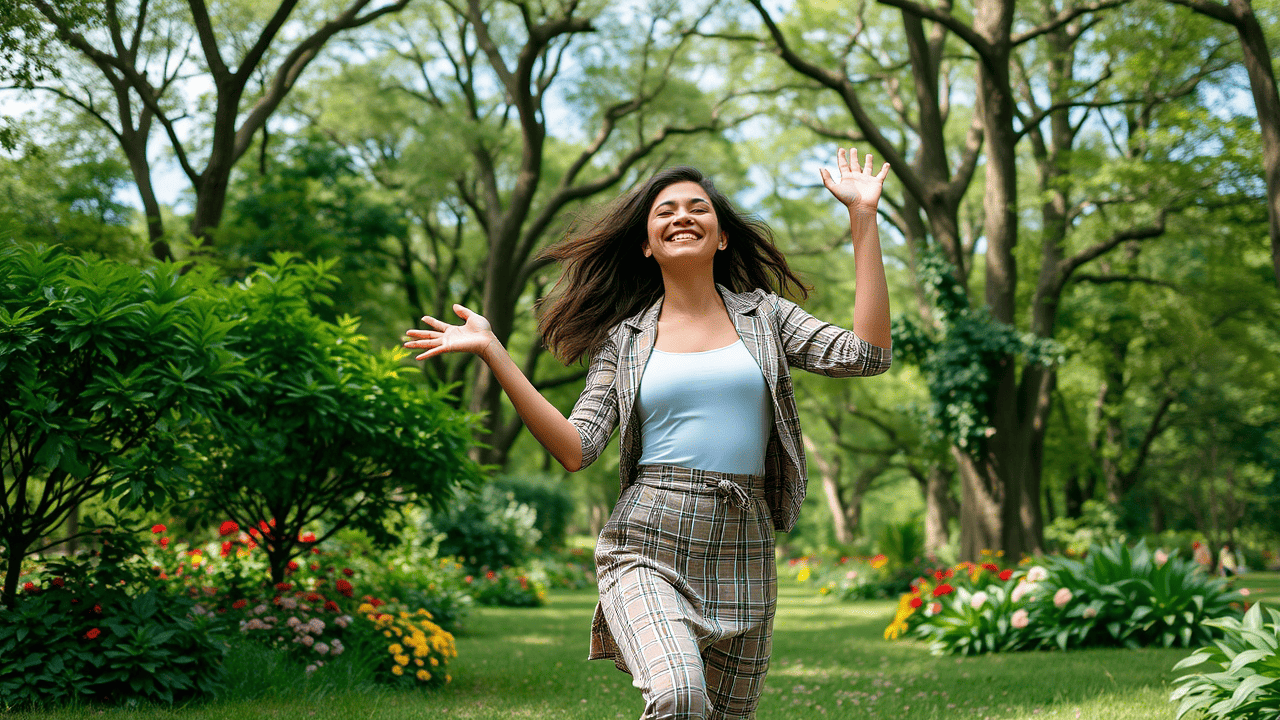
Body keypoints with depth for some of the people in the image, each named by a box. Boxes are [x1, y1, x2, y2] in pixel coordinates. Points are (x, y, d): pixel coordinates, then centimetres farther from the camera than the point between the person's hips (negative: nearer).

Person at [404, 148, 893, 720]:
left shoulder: (763, 314, 12)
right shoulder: (624, 340, 10)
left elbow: (866, 354, -3)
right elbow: (575, 449, 1)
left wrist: (863, 215, -2)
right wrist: (492, 353, -3)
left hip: (742, 555, 2)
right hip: (647, 548, -2)